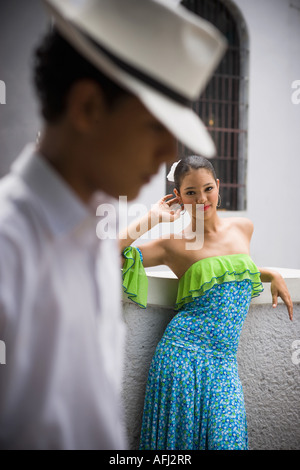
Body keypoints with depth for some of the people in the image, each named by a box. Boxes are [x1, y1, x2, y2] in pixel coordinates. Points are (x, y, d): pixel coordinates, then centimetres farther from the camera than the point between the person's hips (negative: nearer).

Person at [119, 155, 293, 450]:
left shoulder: (243, 228, 11)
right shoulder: (173, 245, -2)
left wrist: (271, 275, 17)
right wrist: (153, 218, -6)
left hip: (224, 360, 4)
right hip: (185, 353, -3)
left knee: (227, 437, -3)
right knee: (181, 437, -1)